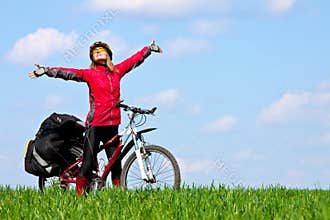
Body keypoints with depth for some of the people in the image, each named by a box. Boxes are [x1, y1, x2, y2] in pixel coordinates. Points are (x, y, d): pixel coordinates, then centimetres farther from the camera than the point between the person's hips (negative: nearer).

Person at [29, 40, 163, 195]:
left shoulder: (117, 71, 12)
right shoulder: (90, 74, 1)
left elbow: (135, 59, 24)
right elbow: (68, 73, -6)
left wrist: (150, 48, 37)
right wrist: (45, 71, -16)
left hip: (112, 124, 4)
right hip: (95, 124, -4)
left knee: (115, 162, 6)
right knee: (88, 162, -6)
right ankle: (79, 195, -4)